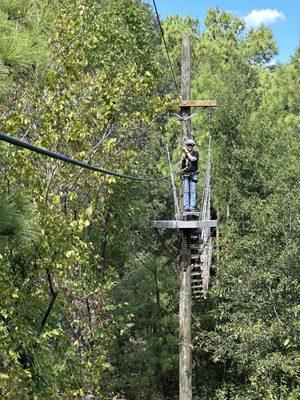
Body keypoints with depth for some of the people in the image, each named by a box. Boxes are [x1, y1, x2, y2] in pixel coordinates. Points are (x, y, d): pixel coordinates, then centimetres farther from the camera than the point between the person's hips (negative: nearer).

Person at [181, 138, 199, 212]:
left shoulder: (196, 153, 5)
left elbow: (192, 159, -16)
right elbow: (181, 166, 8)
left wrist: (187, 151, -10)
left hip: (193, 175, -2)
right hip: (185, 175, 2)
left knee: (192, 191, -5)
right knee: (186, 191, -3)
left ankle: (192, 207, -6)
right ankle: (186, 207, -4)